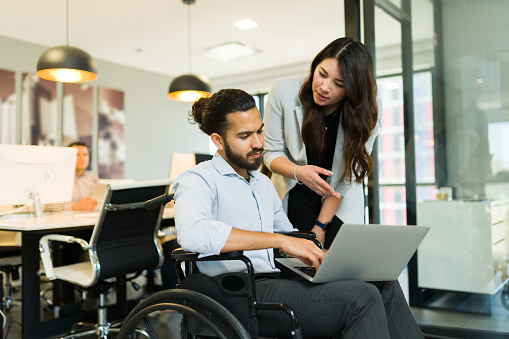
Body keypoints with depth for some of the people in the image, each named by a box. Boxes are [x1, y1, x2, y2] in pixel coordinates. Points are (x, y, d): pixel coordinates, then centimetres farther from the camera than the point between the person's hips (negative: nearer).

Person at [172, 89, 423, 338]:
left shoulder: (263, 183, 23)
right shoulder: (198, 180, -4)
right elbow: (190, 232, -27)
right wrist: (279, 240, -27)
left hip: (272, 283, 8)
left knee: (385, 286, -7)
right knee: (360, 297, -24)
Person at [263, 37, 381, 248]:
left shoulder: (364, 116, -16)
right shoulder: (283, 91, -17)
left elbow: (346, 177, -12)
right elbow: (272, 152, -10)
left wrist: (321, 225, -11)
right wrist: (299, 172, -30)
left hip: (340, 203, 1)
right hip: (295, 196, 0)